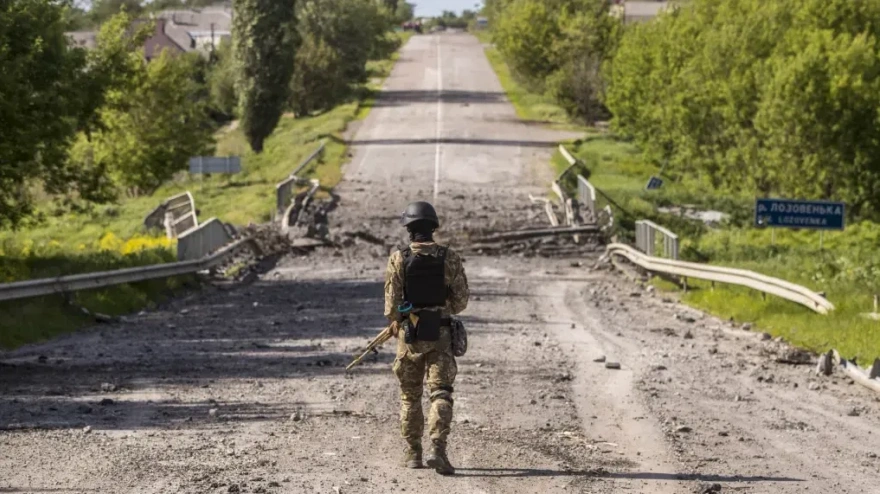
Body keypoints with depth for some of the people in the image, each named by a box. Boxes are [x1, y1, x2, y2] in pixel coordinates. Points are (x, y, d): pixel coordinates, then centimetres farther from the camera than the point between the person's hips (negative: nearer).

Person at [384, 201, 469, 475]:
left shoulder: (398, 260, -7)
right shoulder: (450, 258, -4)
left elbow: (392, 303, -10)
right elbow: (461, 301, -1)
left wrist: (394, 323, 10)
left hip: (409, 336, 0)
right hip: (440, 335, 0)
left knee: (410, 396, 14)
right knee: (440, 394, -3)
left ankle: (413, 453, 20)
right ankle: (438, 449, -21)